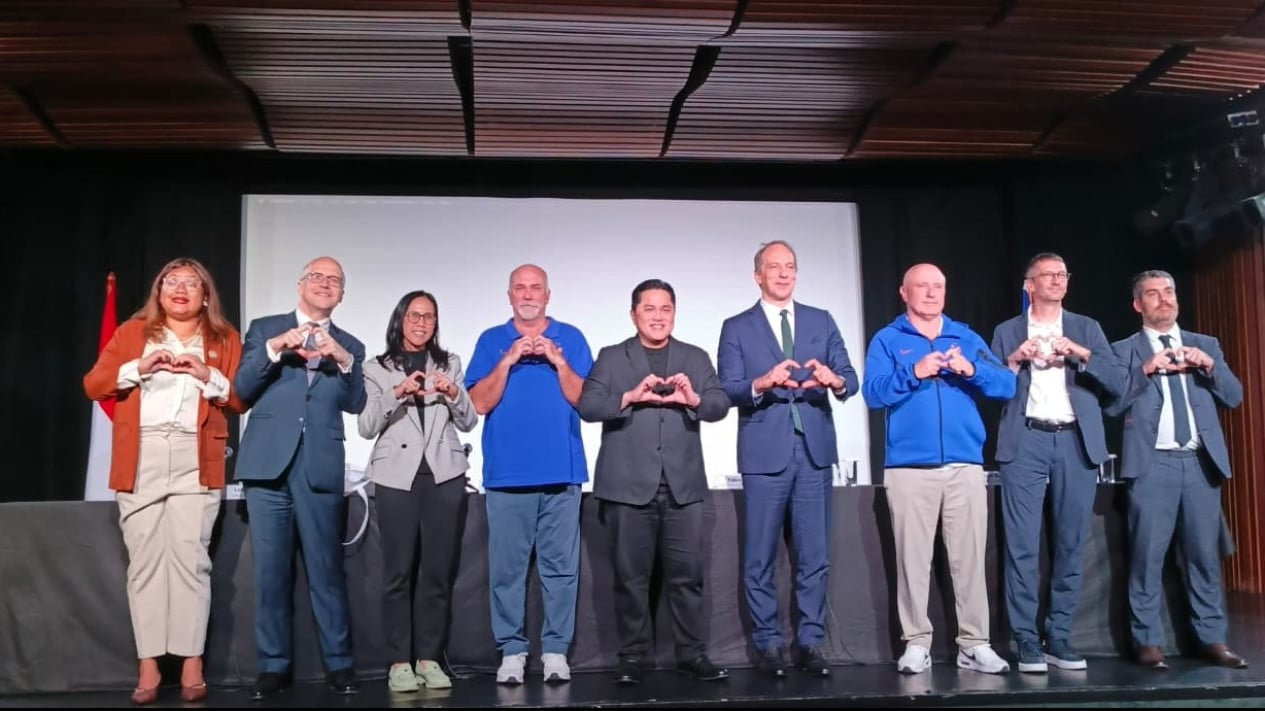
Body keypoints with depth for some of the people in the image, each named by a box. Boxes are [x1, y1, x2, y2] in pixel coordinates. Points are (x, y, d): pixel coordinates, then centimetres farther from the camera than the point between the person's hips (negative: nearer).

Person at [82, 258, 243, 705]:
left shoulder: (224, 338, 13)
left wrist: (209, 376, -10)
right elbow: (92, 384, 6)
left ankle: (192, 665, -2)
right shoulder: (132, 332, 15)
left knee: (189, 557, -7)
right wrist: (139, 367, -9)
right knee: (144, 559, -1)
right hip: (140, 458, 1)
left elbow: (241, 400, 6)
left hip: (195, 461, -1)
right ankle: (148, 668, 4)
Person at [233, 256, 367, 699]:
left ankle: (338, 664, 6)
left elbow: (355, 405, 1)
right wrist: (273, 350, -13)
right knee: (270, 569, 3)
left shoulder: (349, 346, 14)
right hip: (268, 462, 0)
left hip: (320, 467, 0)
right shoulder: (264, 329, 12)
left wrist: (344, 361, -15)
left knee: (326, 569, -1)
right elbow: (242, 389, 1)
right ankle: (273, 666, 11)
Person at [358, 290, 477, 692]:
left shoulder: (450, 364, 14)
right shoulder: (377, 369, 9)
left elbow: (469, 422, 9)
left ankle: (429, 658, 9)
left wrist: (454, 394, -10)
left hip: (444, 475, 2)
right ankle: (399, 662, 2)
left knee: (438, 571, 1)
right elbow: (366, 427, -1)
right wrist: (396, 393, -15)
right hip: (396, 476, -2)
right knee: (398, 572, -4)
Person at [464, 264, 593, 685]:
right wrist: (508, 361, -11)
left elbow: (585, 400, 0)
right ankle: (511, 651, 10)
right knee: (506, 568, 2)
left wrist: (558, 361, -12)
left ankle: (556, 650, 9)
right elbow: (480, 402, -1)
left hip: (561, 471, 0)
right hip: (507, 473, 0)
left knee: (561, 567, 2)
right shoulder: (492, 341, 9)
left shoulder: (570, 338, 8)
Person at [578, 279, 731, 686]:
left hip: (683, 484, 1)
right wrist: (631, 396, -20)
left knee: (687, 574, 2)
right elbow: (588, 406, -4)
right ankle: (632, 656, 12)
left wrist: (694, 398, -20)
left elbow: (721, 406, 2)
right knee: (631, 576, 4)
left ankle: (691, 654, 11)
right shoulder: (611, 358, 8)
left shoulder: (696, 358, 14)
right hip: (628, 484, -1)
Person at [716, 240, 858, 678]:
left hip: (815, 451, 2)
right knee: (760, 557, 4)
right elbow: (727, 390, -6)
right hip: (764, 453, -2)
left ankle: (811, 642, 15)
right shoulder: (737, 328, 4)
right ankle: (767, 643, 14)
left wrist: (835, 380, -21)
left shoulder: (822, 322, 11)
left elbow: (849, 378, 2)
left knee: (814, 556, 5)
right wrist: (762, 383, -25)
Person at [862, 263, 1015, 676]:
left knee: (970, 557, 1)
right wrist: (913, 373, -19)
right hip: (909, 467, -2)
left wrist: (972, 370, -13)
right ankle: (916, 644, 7)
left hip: (965, 465, 2)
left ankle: (974, 644, 8)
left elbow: (1007, 385, 5)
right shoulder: (887, 340, 9)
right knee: (913, 558, -1)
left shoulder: (967, 338, 16)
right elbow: (873, 393, -6)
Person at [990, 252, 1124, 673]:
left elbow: (1117, 383, 5)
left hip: (1076, 443, 2)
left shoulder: (1087, 329, 15)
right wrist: (1014, 361, -9)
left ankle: (1059, 638, 13)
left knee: (1070, 545, 4)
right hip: (1026, 443, -2)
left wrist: (1081, 353, -8)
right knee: (1023, 545, -6)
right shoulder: (1007, 332, 12)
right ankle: (1027, 640, 0)